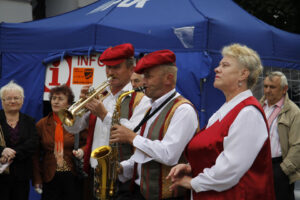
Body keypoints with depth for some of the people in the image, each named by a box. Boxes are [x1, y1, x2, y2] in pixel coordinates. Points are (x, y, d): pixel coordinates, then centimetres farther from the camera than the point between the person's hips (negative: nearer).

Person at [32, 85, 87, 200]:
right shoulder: (41, 124, 8)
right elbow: (36, 154, 8)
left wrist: (82, 151, -16)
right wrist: (36, 179, 2)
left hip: (73, 177, -1)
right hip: (50, 178, 1)